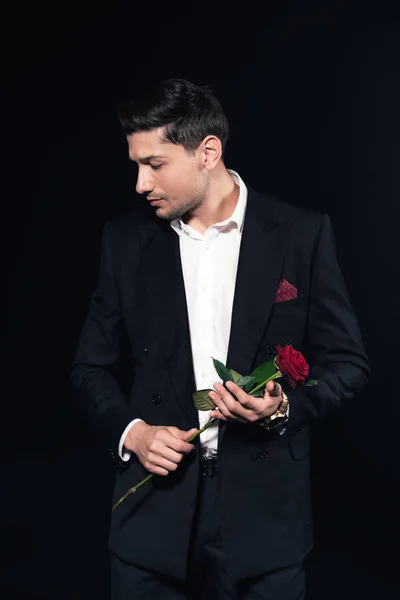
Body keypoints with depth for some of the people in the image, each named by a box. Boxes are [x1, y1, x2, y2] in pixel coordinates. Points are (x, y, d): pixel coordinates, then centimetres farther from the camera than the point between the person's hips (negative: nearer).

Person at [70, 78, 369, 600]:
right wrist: (130, 432, -8)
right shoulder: (126, 239, 2)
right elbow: (91, 367, 8)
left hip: (265, 517, -1)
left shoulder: (302, 234, -4)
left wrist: (285, 407, -16)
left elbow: (347, 362, 1)